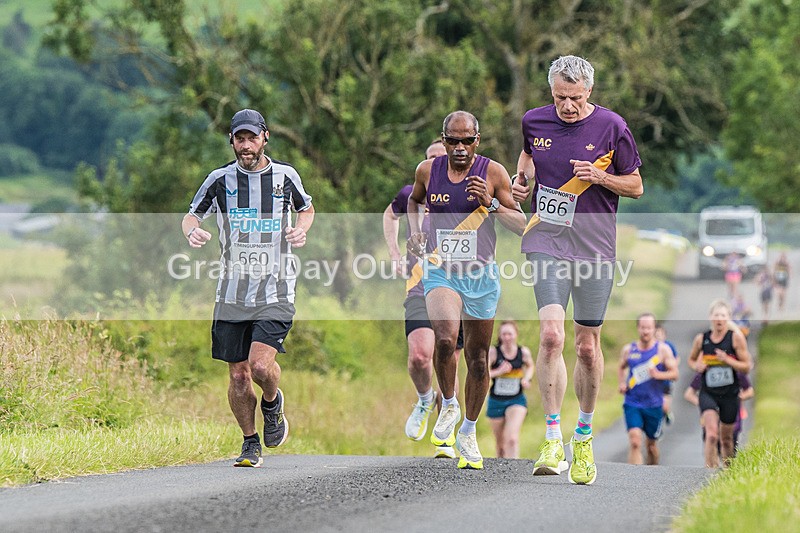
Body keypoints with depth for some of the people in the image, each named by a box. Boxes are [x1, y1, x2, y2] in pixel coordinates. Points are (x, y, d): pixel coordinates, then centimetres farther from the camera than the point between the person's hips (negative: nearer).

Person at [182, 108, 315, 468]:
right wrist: (192, 231, -10)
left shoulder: (285, 176, 1)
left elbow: (306, 208, 20)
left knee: (261, 364, -19)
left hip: (275, 293, -2)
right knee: (238, 376, 2)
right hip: (232, 293, 2)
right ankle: (250, 444, 21)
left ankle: (272, 402, 15)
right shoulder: (220, 179, 1)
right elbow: (192, 214, 13)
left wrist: (301, 229, -1)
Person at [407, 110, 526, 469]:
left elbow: (521, 226, -2)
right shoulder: (428, 171, 0)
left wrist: (491, 204, -17)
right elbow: (414, 201, 24)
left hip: (482, 276, 1)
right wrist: (415, 232, 7)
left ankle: (468, 433, 28)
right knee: (445, 338, -27)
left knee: (478, 359, 8)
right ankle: (448, 406, -1)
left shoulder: (493, 173, -4)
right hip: (441, 272, -1)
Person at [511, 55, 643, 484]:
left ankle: (584, 436, 26)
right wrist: (522, 179, 3)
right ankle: (553, 440, -14)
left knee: (587, 345, 6)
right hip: (547, 243, 1)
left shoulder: (611, 126, -4)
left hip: (595, 246, 0)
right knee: (550, 334, -17)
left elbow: (635, 186, 4)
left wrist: (600, 177, -14)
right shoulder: (535, 122, 3)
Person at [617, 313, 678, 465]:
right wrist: (622, 383, 3)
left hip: (654, 405, 0)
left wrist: (658, 374, -22)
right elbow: (621, 368, 22)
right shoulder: (628, 349, 3)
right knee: (634, 442, -18)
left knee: (652, 444, 14)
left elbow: (674, 373, -4)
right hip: (632, 403, 0)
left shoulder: (662, 349, -2)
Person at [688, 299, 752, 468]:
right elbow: (691, 360, 17)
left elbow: (746, 367, -6)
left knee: (726, 438, 14)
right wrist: (697, 366, -6)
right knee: (712, 434, -20)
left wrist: (727, 360, -20)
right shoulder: (701, 339, 0)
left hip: (730, 394, 0)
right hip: (708, 393, 0)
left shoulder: (736, 337, -6)